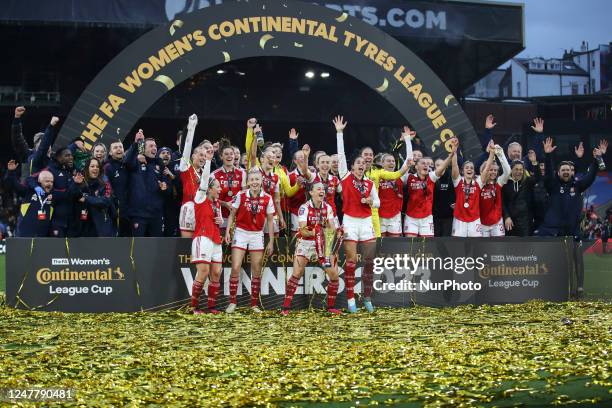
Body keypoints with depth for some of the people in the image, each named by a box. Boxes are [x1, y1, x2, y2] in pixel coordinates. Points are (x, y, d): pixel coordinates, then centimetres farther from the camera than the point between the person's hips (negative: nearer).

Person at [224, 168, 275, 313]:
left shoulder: (267, 198, -4)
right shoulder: (241, 195, -7)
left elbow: (270, 221, 2)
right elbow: (232, 214, 3)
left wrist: (271, 242, 2)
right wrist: (228, 231, -8)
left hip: (257, 235, 2)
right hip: (241, 233, -1)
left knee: (257, 271, 5)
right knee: (235, 268, -8)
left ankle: (254, 304, 14)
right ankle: (232, 302, 2)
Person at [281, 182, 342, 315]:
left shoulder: (327, 207, 1)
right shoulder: (304, 208, -13)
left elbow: (332, 227, -5)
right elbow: (302, 230, -20)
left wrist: (336, 232, -26)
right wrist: (311, 233, -39)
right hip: (305, 243, -4)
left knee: (334, 274, -3)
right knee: (297, 274, -12)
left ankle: (331, 306, 13)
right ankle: (285, 307, -5)